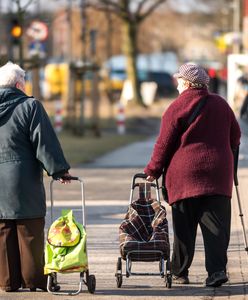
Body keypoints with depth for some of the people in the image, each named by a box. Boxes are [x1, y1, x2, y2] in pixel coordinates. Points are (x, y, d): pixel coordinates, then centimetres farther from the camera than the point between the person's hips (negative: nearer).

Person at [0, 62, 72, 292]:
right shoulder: (29, 106, -7)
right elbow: (44, 141, -10)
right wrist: (58, 170, -6)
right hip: (23, 181, -4)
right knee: (30, 233, 2)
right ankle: (33, 279, 4)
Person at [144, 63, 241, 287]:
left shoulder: (177, 108, -4)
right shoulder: (221, 104, 11)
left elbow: (164, 144, -3)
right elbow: (235, 136, 19)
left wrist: (153, 171, 7)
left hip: (185, 174, -3)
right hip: (218, 175, 3)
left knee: (184, 227, 5)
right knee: (216, 224, 0)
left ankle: (179, 272, 10)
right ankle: (217, 269, -15)